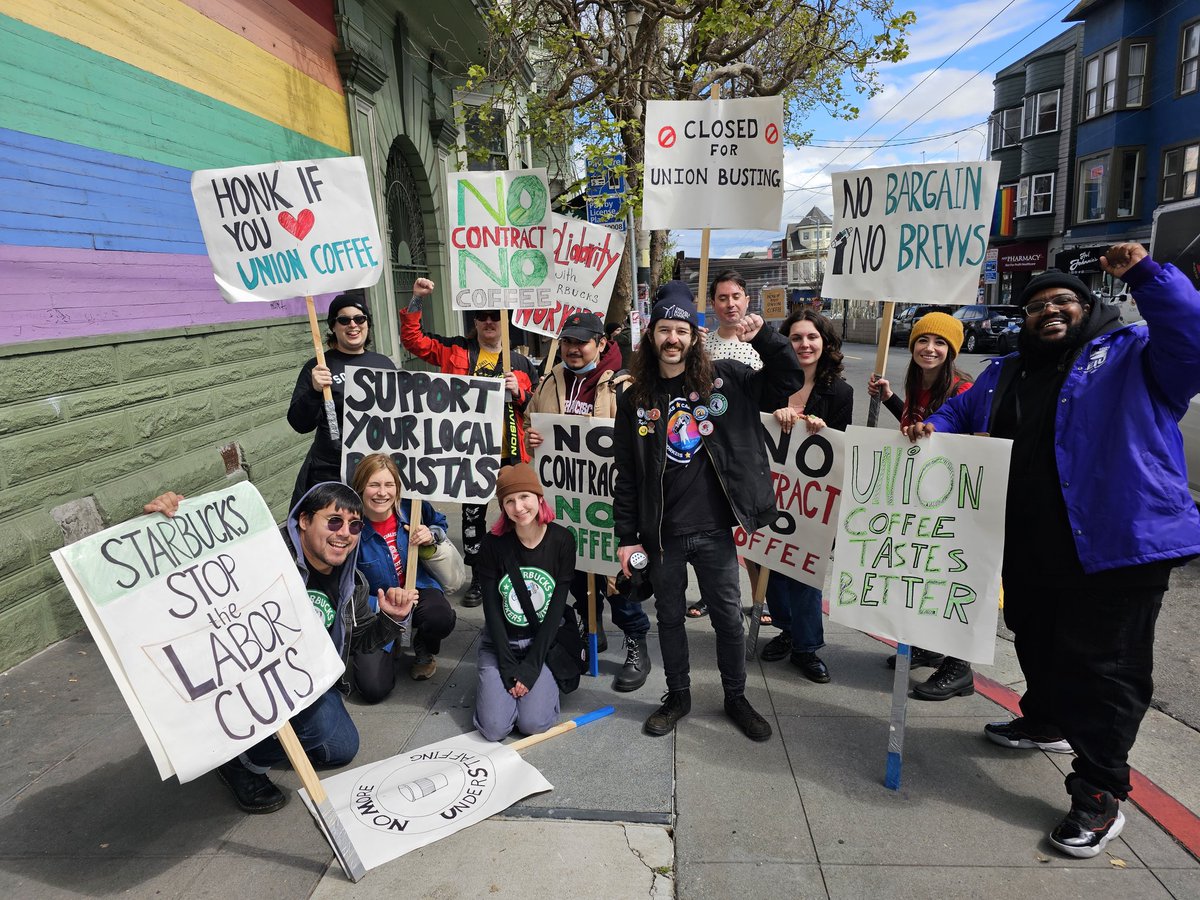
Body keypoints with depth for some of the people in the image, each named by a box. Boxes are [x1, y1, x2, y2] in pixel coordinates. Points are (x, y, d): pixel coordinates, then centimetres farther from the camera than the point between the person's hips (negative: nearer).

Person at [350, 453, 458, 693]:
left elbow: (440, 523, 10)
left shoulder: (413, 507, -14)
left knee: (441, 618, -35)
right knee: (374, 689, -14)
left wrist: (432, 535, -15)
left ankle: (425, 650, 5)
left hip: (417, 588, 2)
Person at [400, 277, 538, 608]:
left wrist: (519, 392, -12)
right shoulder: (456, 351, 6)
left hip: (508, 453, 0)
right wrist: (416, 301, -9)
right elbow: (412, 339, 1)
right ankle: (479, 577, 24)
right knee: (472, 514, 10)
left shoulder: (520, 363, 7)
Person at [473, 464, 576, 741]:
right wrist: (509, 668, -13)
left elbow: (556, 608, -10)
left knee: (533, 723, -18)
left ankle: (544, 680, 13)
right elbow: (492, 609, -8)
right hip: (500, 644, 1)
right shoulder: (493, 544, -11)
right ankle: (490, 683, 17)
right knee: (495, 727, -14)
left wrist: (531, 666, -14)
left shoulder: (562, 540, -11)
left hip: (542, 644, 0)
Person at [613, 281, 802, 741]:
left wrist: (764, 337, -14)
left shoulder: (724, 379, 0)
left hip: (714, 529, 0)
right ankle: (678, 696, 36)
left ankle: (736, 698, 33)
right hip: (662, 533, 1)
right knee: (670, 616, 15)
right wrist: (627, 536, -2)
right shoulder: (635, 399, 0)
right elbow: (626, 474, 0)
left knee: (728, 616, 11)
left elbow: (788, 383, 1)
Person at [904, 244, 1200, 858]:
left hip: (1114, 549, -6)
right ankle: (1044, 722, 48)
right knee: (1035, 643, 23)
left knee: (1101, 665, 0)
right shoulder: (1006, 374, 15)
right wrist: (932, 428, 2)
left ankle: (1099, 793, 12)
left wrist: (1146, 276, -26)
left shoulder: (1134, 354, -1)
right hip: (1027, 550, 7)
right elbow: (962, 413, 23)